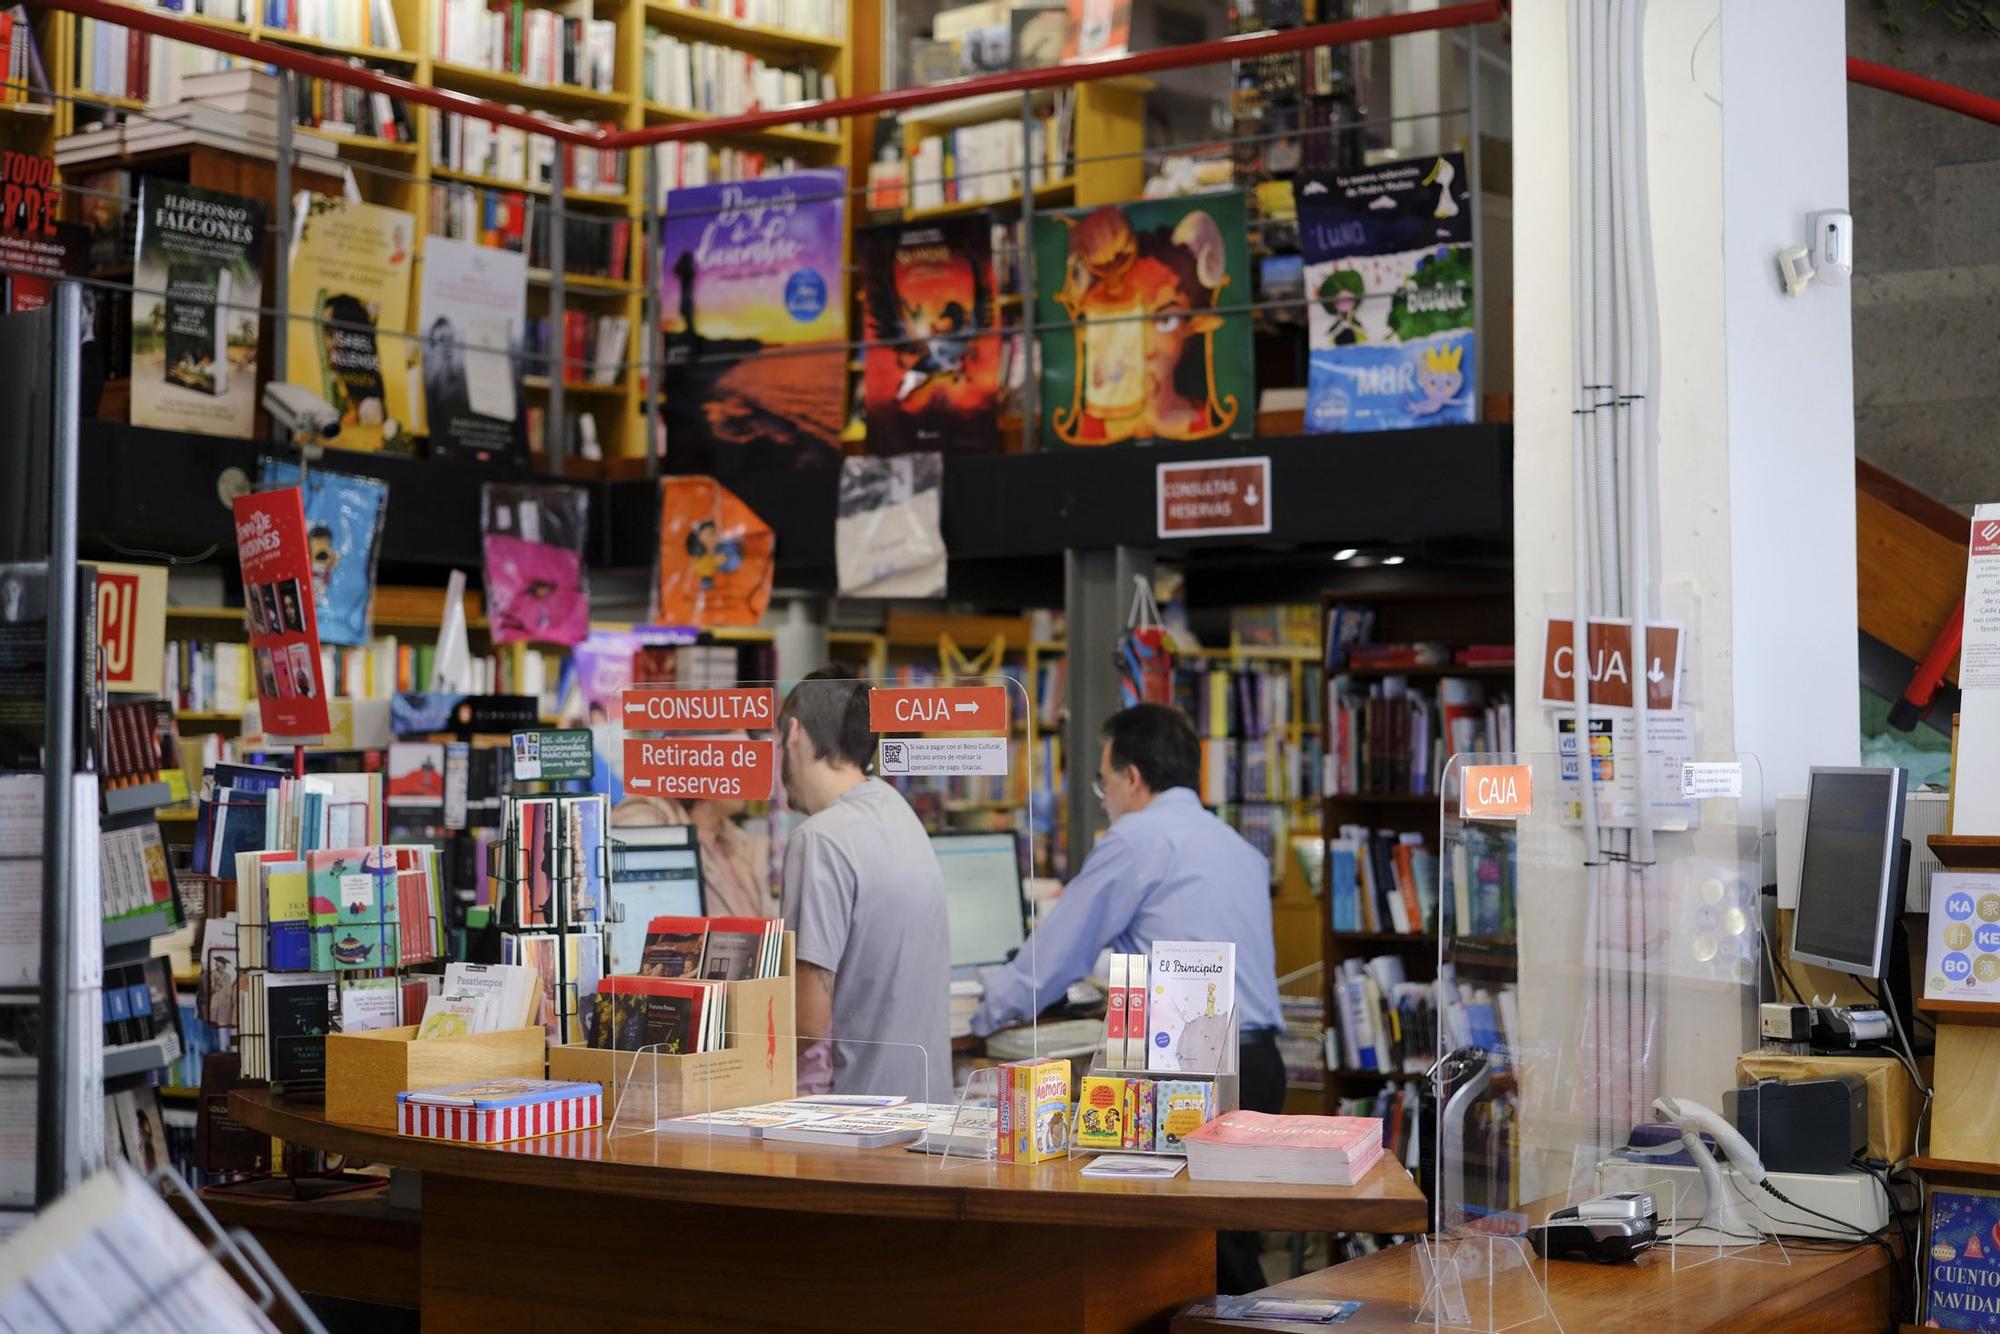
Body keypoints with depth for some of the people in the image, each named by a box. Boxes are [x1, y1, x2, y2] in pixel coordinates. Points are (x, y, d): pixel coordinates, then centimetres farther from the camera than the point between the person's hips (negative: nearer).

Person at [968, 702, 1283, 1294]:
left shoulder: (1137, 839, -5)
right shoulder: (1239, 848, 19)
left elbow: (1051, 957, 0)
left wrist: (978, 1015, 16)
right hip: (1260, 1061, 8)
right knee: (1231, 1257, 12)